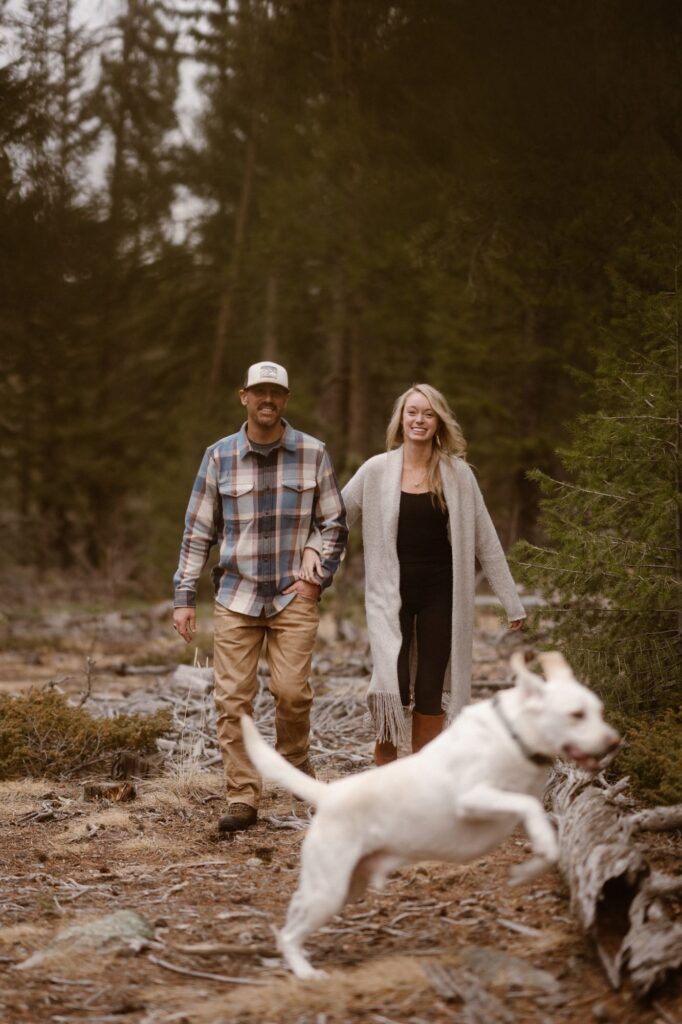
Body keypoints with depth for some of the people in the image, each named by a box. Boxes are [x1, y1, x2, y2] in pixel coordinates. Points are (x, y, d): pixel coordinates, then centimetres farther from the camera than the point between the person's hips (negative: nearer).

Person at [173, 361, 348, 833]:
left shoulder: (313, 454, 2)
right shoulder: (220, 456, 3)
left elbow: (335, 523, 9)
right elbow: (198, 531, 7)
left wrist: (319, 578, -3)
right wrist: (185, 597, 3)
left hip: (294, 596, -1)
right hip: (237, 595, 1)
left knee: (292, 690, -12)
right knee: (233, 698, -4)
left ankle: (294, 757, 19)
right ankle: (243, 797, 3)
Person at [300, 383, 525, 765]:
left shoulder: (457, 474, 2)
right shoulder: (377, 470, 0)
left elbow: (485, 539, 4)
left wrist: (512, 601, 4)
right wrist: (312, 548, -9)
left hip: (439, 593, 1)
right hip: (392, 592, -1)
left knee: (430, 692, 4)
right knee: (393, 688, -15)